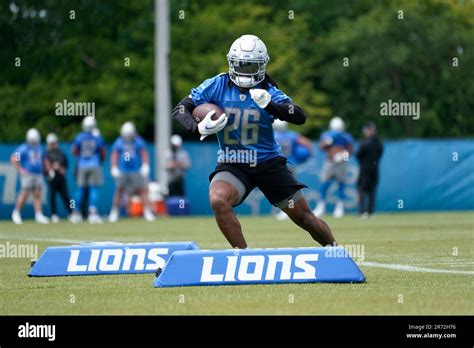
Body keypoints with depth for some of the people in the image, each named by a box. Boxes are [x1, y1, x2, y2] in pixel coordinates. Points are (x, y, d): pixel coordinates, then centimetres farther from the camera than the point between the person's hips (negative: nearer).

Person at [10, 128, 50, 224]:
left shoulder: (40, 149, 14)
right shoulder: (23, 148, -7)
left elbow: (44, 160, 28)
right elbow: (13, 159, -11)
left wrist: (49, 170, 18)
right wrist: (20, 169, -15)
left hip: (38, 175, 6)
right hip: (27, 175, -6)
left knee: (37, 195, 1)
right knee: (25, 194, -9)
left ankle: (39, 215, -1)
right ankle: (16, 212, 6)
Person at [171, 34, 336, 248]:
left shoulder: (268, 91, -8)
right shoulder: (218, 86, -5)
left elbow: (300, 117, -22)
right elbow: (180, 110, -4)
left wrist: (269, 104, -39)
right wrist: (199, 128, -25)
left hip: (268, 163, 0)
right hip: (232, 164, 0)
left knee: (304, 217, 4)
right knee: (218, 201, -30)